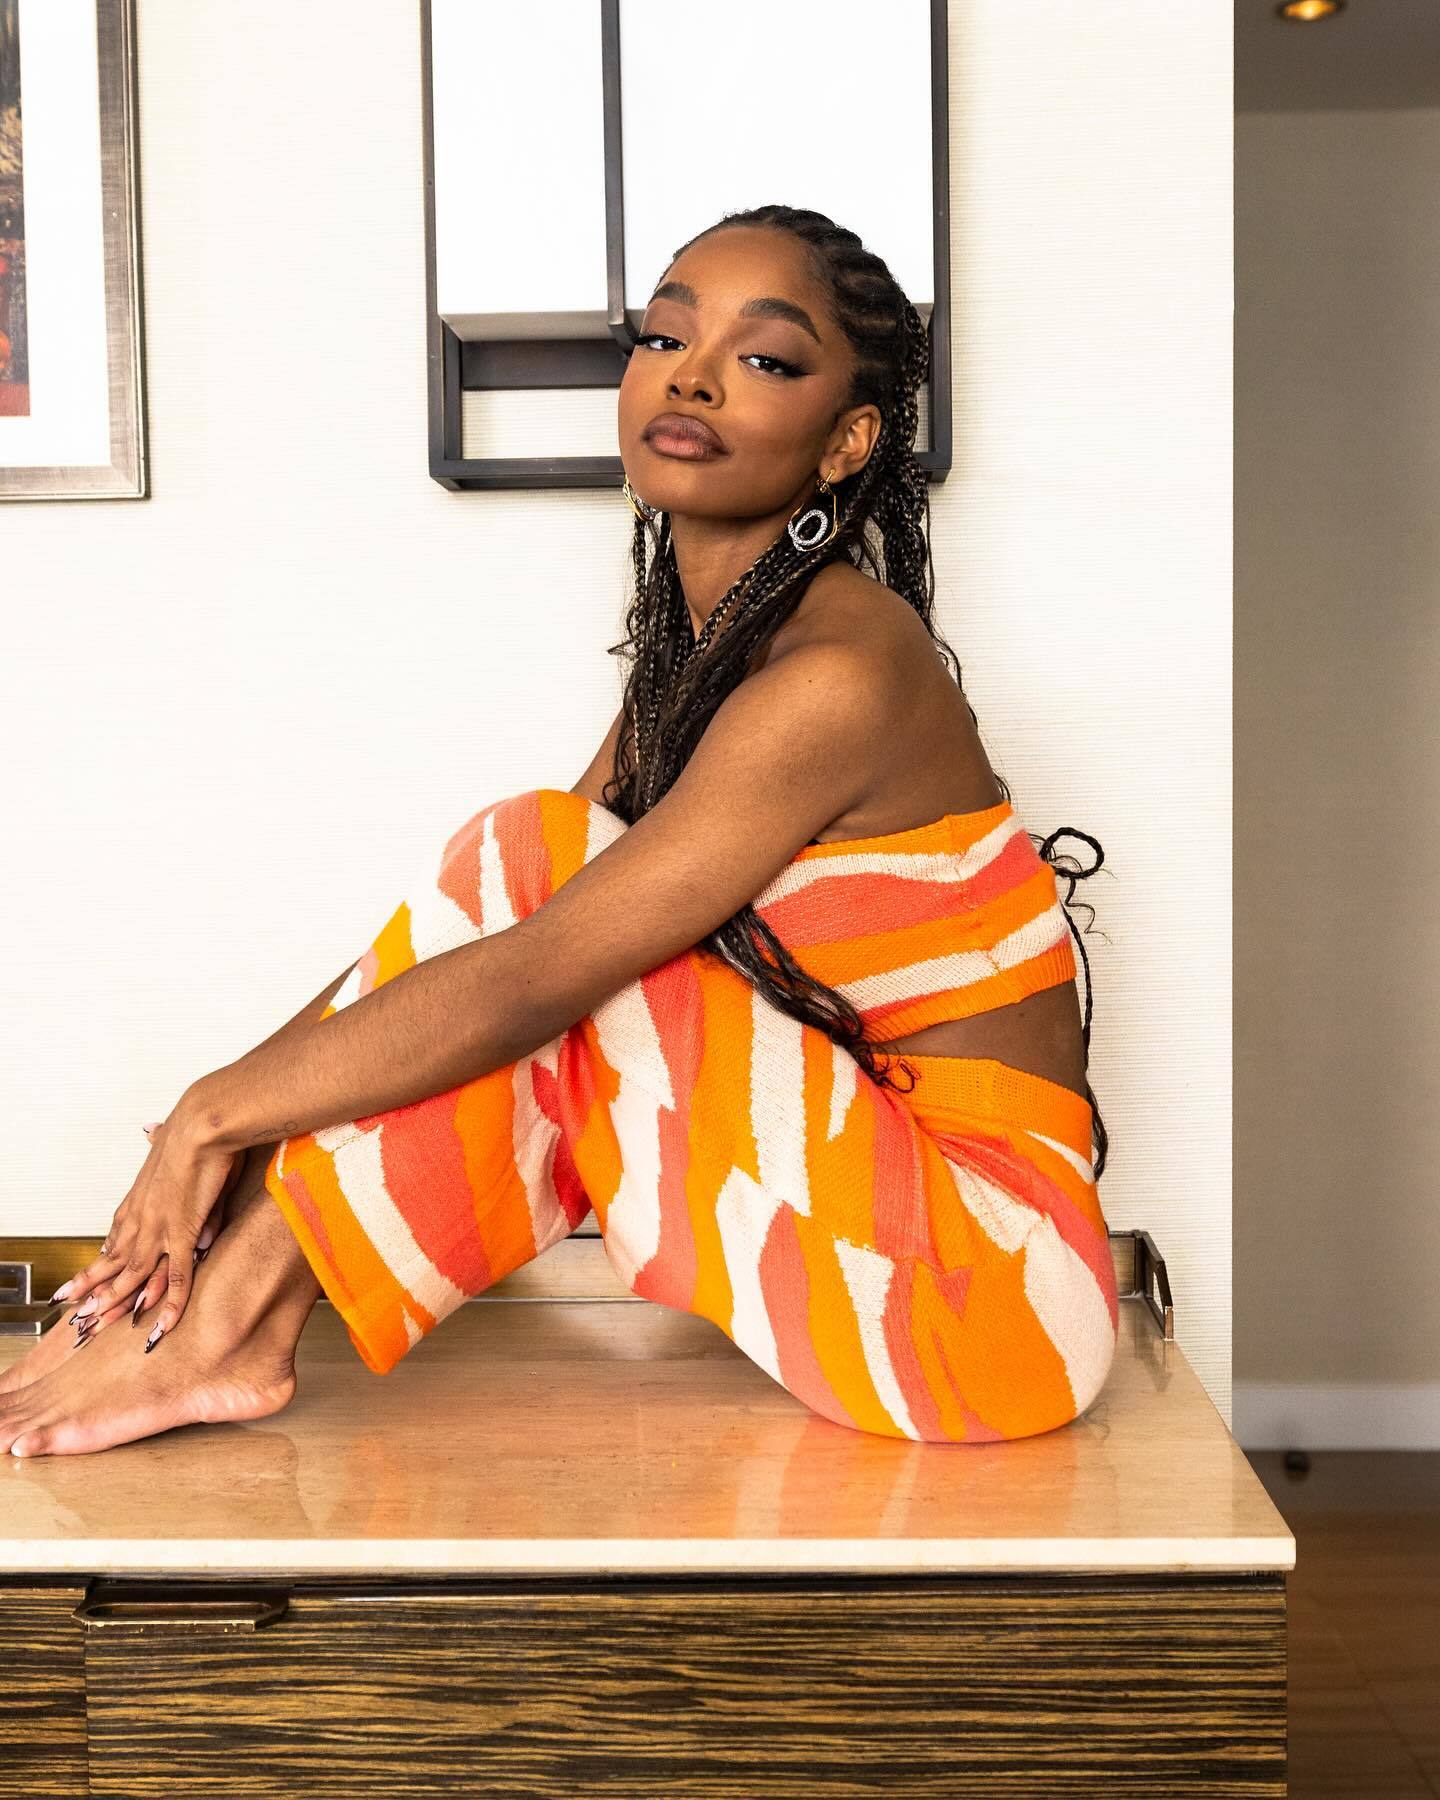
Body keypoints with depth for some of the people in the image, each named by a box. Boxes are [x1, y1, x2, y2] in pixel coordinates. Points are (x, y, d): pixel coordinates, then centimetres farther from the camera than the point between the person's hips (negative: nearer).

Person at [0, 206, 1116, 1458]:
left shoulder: (837, 674, -21)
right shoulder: (702, 648, 8)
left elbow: (525, 982, -24)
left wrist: (221, 1109, -14)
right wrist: (236, 1116, -2)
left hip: (988, 1291, -8)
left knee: (541, 860, -17)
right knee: (539, 859, -5)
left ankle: (223, 1322, -9)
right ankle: (233, 1306, -5)